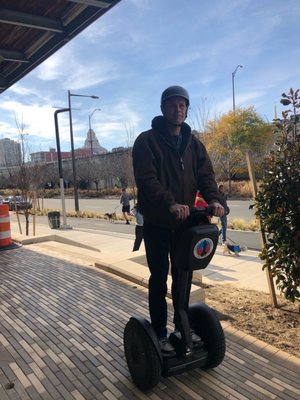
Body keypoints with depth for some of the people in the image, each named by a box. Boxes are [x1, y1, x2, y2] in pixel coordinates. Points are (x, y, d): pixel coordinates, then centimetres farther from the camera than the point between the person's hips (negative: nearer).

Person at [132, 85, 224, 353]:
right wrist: (171, 204, -35)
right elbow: (146, 179, -21)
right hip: (157, 223, -5)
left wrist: (214, 199, -21)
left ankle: (182, 325, 32)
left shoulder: (193, 144, 9)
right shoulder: (147, 141, -8)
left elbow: (205, 175, 0)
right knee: (159, 278, 6)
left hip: (185, 220, 5)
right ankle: (159, 333, 20)